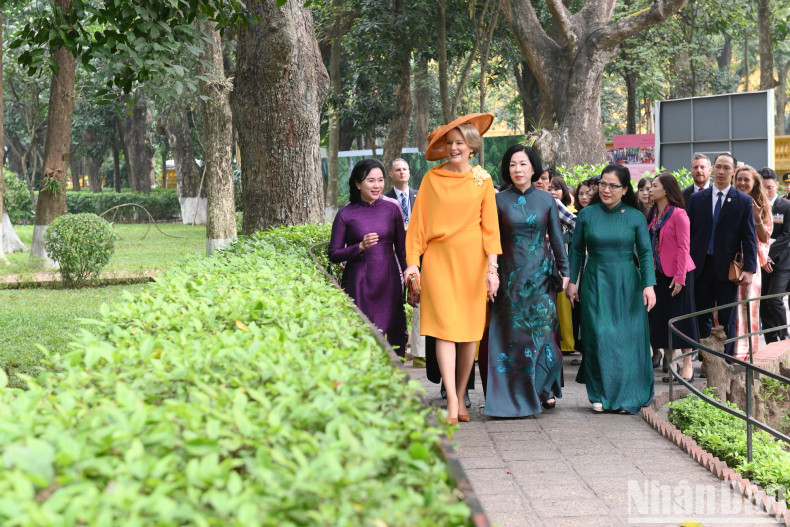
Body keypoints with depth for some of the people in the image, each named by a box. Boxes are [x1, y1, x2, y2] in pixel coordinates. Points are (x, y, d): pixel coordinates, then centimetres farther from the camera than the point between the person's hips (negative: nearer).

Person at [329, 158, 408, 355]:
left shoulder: (392, 210, 8)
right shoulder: (346, 215, 0)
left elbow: (402, 250, 14)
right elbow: (334, 255, -1)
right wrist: (361, 247, -15)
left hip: (388, 283, 2)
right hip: (359, 285, -2)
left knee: (390, 338, 0)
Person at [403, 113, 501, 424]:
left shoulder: (482, 180, 7)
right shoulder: (432, 178, 6)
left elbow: (490, 226, 5)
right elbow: (419, 223, 6)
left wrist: (492, 268, -3)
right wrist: (413, 261, -2)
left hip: (472, 259, 1)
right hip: (439, 258, -1)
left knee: (470, 331, 3)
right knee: (445, 329, -10)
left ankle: (460, 399, 15)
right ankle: (451, 404, -16)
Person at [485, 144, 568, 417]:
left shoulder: (546, 200, 5)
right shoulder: (499, 201, 2)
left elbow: (557, 238, 7)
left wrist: (564, 272, 2)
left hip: (541, 274, 1)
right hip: (511, 276, -1)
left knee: (542, 329, -1)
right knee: (514, 332, -1)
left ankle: (543, 389, 9)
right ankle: (515, 394, 4)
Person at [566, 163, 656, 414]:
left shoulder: (635, 217, 1)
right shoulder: (587, 215, 3)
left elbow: (645, 253, 0)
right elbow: (576, 250, 7)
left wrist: (649, 284, -9)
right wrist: (571, 281, 2)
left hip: (627, 285, 0)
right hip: (596, 284, 0)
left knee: (627, 337, -1)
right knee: (599, 335, -5)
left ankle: (626, 396, 8)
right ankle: (600, 394, 3)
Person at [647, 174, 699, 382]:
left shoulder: (678, 214, -11)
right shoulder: (654, 215, 11)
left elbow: (683, 247, -13)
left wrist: (680, 277, -17)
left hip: (677, 274, -7)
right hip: (659, 274, 7)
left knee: (681, 317, -3)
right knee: (661, 318, 7)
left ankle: (687, 366, 3)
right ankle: (670, 366, 13)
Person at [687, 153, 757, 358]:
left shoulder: (744, 201, 1)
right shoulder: (696, 198, 6)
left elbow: (749, 237, -2)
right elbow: (687, 232, 7)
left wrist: (749, 269, -10)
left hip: (727, 268, -2)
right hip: (701, 265, 2)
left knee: (727, 319, 3)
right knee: (702, 317, 8)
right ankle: (705, 360, 15)